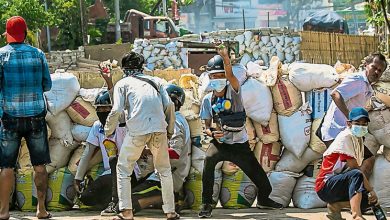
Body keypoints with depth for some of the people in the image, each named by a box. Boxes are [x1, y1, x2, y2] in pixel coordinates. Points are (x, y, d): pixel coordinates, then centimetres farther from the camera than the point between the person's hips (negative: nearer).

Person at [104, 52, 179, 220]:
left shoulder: (122, 83, 11)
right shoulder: (155, 81, 20)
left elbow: (116, 110, -1)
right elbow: (169, 105, 9)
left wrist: (108, 131, 12)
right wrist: (170, 130, 18)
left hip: (137, 130, -3)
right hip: (159, 129, 3)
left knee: (123, 168, 12)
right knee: (164, 169, 18)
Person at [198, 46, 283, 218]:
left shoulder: (233, 91, -8)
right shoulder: (208, 100, 0)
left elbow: (230, 75, -31)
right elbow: (207, 126, 6)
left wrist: (225, 58, -50)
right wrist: (212, 133, -18)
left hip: (240, 144, 0)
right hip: (220, 143, 0)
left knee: (259, 177, 6)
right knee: (209, 158, -33)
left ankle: (263, 199, 42)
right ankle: (206, 204, -26)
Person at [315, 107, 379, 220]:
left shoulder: (358, 139, 14)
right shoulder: (346, 137, -13)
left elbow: (358, 167, 7)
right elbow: (355, 168, -19)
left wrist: (370, 190, -6)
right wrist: (371, 189, -17)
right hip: (325, 186, -9)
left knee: (369, 199, -7)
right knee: (356, 174, -35)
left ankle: (335, 206, 8)